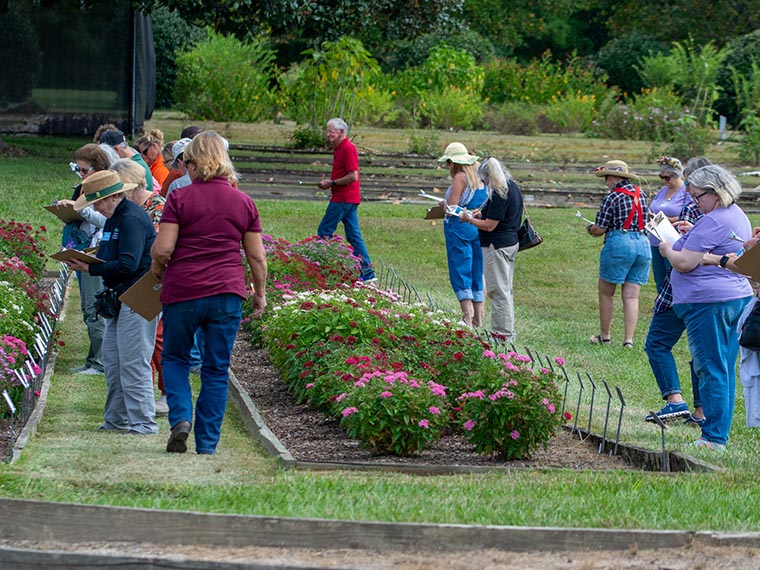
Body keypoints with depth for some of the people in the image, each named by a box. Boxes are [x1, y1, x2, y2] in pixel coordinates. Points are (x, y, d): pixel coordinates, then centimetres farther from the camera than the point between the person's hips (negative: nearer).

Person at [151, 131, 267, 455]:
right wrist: (260, 293, 19)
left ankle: (181, 417, -6)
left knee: (174, 358, 16)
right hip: (228, 294, 2)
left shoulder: (180, 199, -4)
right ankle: (207, 444, 8)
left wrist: (157, 268, 10)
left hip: (183, 291, -2)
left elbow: (162, 249, -10)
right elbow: (257, 257, 7)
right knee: (217, 370, 8)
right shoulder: (244, 203, 6)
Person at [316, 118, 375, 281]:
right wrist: (329, 182, 11)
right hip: (348, 198, 10)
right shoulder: (339, 148, 17)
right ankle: (367, 271, 5)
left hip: (343, 199, -10)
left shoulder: (348, 148, -15)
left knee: (324, 231, -5)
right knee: (353, 235, 8)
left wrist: (332, 183, -14)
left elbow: (353, 176, -22)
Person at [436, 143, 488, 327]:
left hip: (460, 228, -7)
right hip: (479, 228, 7)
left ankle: (468, 317, -12)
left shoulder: (460, 178, -13)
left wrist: (444, 204, 3)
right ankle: (478, 318, 13)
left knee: (460, 272, -4)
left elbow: (452, 208, -16)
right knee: (477, 273, 11)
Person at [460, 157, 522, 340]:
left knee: (499, 290, -4)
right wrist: (482, 214, 14)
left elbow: (489, 226, -21)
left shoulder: (499, 195, -22)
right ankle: (506, 330, 23)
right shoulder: (513, 188, 9)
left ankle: (504, 333, 0)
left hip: (497, 246, -10)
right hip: (510, 242, 10)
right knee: (505, 290, 16)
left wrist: (469, 219, -7)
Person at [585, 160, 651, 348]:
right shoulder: (640, 195, 12)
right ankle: (629, 339, -1)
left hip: (619, 243, -6)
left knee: (605, 292, 9)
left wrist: (591, 229, 14)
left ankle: (605, 336, 13)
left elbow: (600, 229, -9)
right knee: (631, 296, 5)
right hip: (643, 244, 6)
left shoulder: (612, 197, -8)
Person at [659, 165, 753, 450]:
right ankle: (720, 433, 16)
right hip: (738, 297, 10)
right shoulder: (738, 216, 15)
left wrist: (668, 250, 1)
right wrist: (691, 235, 23)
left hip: (708, 301, -10)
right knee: (725, 370, 11)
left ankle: (714, 437, -7)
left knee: (711, 370, -7)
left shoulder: (712, 222, -17)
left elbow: (684, 263, -17)